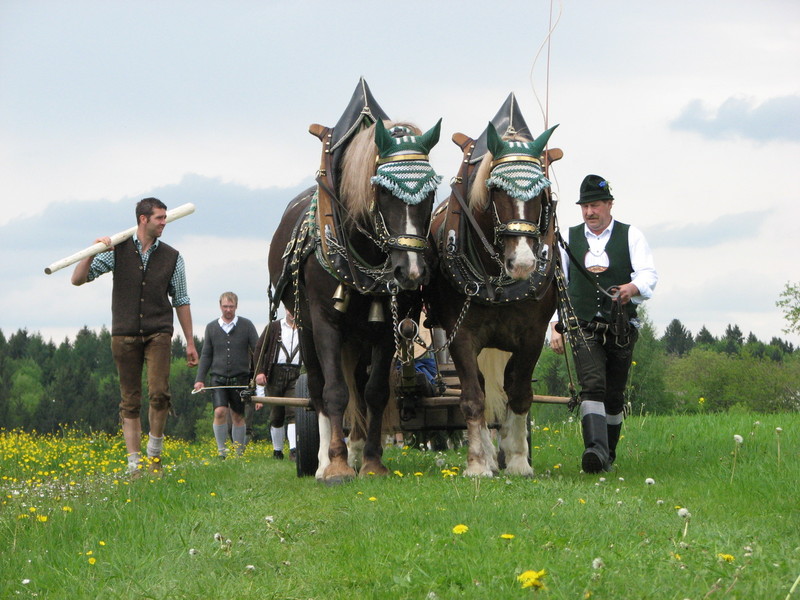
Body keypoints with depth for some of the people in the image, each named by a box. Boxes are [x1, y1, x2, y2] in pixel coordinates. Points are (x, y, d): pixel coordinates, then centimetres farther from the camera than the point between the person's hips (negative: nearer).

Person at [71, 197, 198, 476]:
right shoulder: (118, 251, 4)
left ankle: (154, 452, 1)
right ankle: (135, 465, 4)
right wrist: (92, 253, -14)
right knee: (130, 401, 0)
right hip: (125, 335, 0)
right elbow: (78, 279, 3)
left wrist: (190, 342, 12)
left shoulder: (172, 257, 8)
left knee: (159, 393, -18)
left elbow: (181, 301, 13)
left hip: (158, 334, 0)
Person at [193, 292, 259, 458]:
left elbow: (257, 350, 2)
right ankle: (221, 450, -6)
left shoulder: (246, 325, 3)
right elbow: (206, 355, 12)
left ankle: (239, 452, 16)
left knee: (238, 416, 5)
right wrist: (200, 379, 4)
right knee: (220, 412, -17)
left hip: (240, 378, 0)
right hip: (218, 377, 0)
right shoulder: (212, 327, 9)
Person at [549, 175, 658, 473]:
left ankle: (609, 453, 20)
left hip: (621, 328, 1)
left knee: (614, 395, 6)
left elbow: (649, 273, -7)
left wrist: (634, 287, -30)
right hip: (583, 328, -1)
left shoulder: (631, 236, 6)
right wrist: (555, 326, 3)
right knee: (593, 385, -19)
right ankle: (594, 449, -32)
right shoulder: (569, 238, 10)